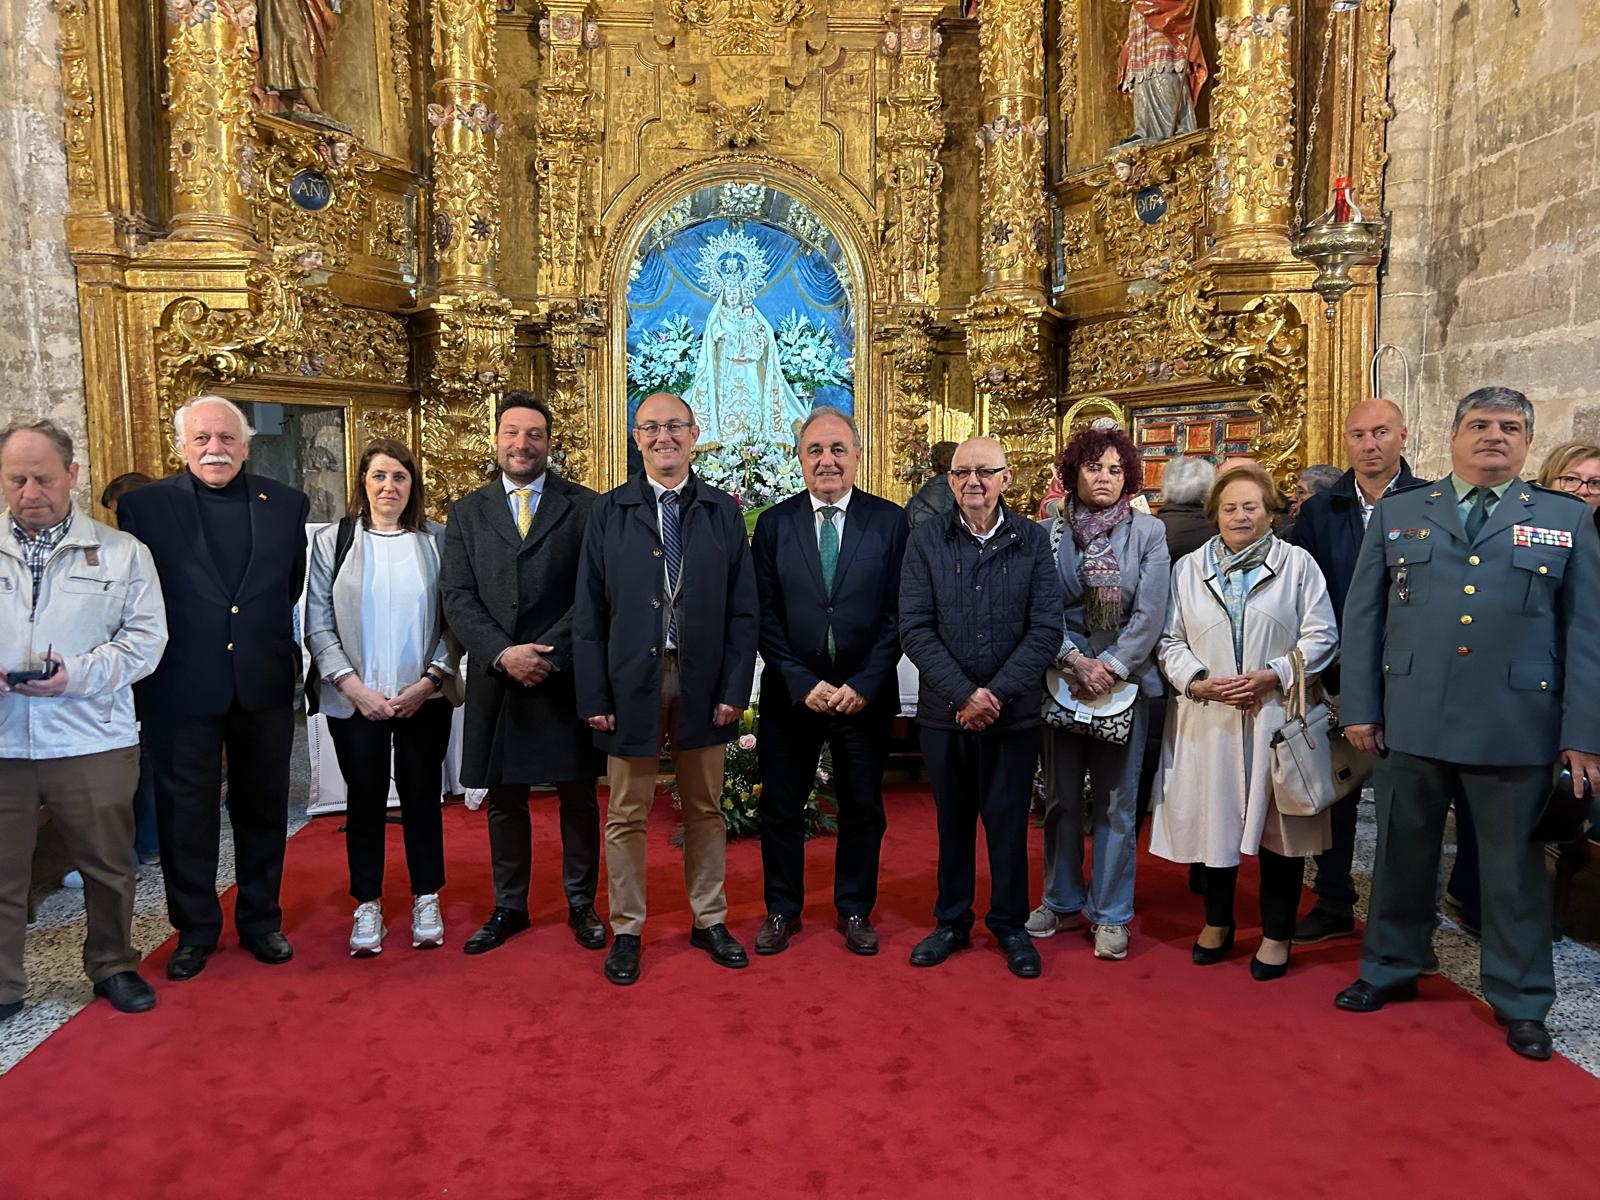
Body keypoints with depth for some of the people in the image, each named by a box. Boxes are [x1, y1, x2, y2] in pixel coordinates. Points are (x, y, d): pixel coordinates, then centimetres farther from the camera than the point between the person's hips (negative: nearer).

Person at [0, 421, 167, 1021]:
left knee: (108, 865, 10)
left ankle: (114, 966, 30)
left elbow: (146, 638, -1)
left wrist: (78, 673, -16)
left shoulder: (121, 552, 4)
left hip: (92, 741, -1)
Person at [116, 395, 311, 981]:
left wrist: (288, 656, 5)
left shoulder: (287, 504, 3)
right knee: (186, 812, 10)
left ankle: (261, 920, 30)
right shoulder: (144, 505, -3)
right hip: (181, 686, -2)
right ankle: (194, 928, 27)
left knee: (262, 806, 14)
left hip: (264, 685, 2)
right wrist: (150, 664, -1)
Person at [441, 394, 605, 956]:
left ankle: (581, 903, 23)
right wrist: (503, 654, -12)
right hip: (495, 677, 2)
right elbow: (458, 598, 2)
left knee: (578, 797, 8)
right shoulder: (467, 513, 9)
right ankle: (509, 907, 27)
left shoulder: (584, 507, 1)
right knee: (504, 799, 12)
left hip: (566, 678, -2)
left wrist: (551, 654, -15)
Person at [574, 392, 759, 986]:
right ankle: (626, 931, 24)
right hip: (631, 683, -1)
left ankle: (710, 921, 29)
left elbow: (743, 610, 2)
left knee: (705, 808, 13)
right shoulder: (607, 511, 2)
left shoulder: (724, 511, 4)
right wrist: (594, 696, -6)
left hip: (703, 683, 1)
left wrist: (735, 690, -4)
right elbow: (588, 612, 0)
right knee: (627, 815, 8)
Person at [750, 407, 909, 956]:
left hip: (865, 696, 0)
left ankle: (854, 910, 31)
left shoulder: (890, 521, -1)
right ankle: (782, 909, 29)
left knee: (863, 808, 12)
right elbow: (765, 617, -2)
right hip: (791, 694, 1)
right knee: (781, 807, 11)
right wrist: (803, 684, -12)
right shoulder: (773, 523, 1)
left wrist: (863, 685, -12)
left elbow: (898, 614, -4)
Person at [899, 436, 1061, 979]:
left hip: (1014, 711, 0)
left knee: (1009, 821, 10)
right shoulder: (925, 542, -1)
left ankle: (1010, 924, 28)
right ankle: (952, 921, 30)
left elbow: (1046, 629, -6)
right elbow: (915, 628, -6)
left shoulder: (1033, 541, -1)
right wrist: (964, 694, -16)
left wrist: (997, 694, -15)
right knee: (952, 821, 13)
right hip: (944, 711, 1)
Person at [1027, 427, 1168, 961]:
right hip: (1063, 677, 1)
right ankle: (1062, 903, 26)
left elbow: (1150, 614, -5)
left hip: (1125, 681, -1)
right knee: (1061, 797, 11)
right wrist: (1075, 660, -14)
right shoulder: (1049, 533, 2)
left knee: (1116, 801, 3)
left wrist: (1112, 667, -13)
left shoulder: (1149, 532, 1)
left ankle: (1111, 915, 15)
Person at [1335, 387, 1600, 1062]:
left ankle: (1520, 1000, 26)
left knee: (1515, 865, 10)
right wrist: (1360, 706, 0)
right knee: (1403, 853, 13)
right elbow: (1362, 616, 6)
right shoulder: (1398, 514, 8)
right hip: (1411, 719, 1)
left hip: (1517, 725, -1)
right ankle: (1390, 969, 31)